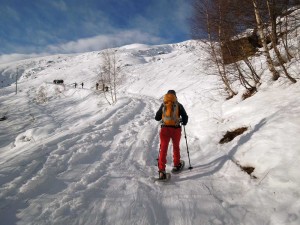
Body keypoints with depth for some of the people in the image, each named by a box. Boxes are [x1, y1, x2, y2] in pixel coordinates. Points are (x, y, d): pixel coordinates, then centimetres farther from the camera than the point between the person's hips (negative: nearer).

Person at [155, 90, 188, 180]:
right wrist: (183, 123, 24)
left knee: (163, 149, 1)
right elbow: (185, 117, 2)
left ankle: (161, 170, -9)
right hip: (176, 129, 0)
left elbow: (157, 118, 10)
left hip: (165, 129, 0)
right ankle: (176, 165, 37)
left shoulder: (163, 105, 5)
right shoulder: (179, 105, 2)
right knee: (176, 147, 21)